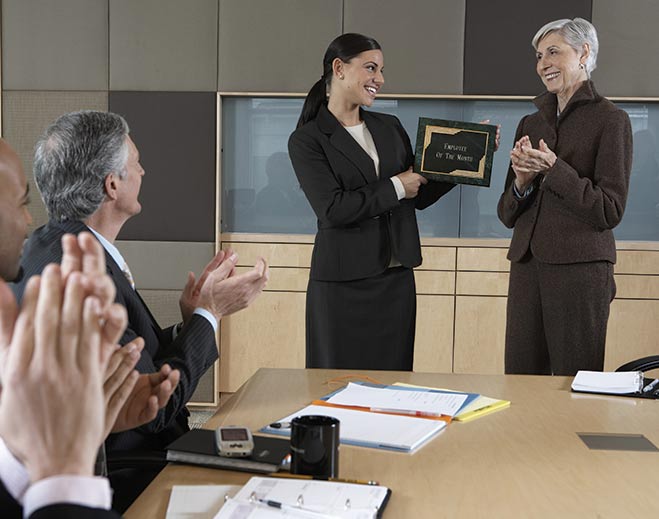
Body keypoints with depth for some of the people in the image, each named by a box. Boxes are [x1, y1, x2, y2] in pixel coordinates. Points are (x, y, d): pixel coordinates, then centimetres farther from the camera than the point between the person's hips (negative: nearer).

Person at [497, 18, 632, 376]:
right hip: (527, 267, 6)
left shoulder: (610, 120, -2)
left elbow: (610, 211, -9)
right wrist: (522, 182, -6)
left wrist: (553, 169, -15)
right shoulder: (530, 124, 15)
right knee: (520, 382, 7)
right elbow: (506, 215, 14)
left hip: (580, 269, -5)